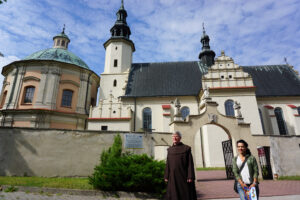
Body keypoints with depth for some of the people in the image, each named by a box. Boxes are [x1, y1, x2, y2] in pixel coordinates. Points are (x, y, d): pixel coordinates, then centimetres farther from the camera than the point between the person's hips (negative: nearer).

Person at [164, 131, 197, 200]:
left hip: (184, 176, -3)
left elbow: (190, 163, -8)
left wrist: (190, 177, -14)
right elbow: (168, 164, 8)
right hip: (173, 177, 3)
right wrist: (166, 176, 3)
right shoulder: (170, 150, 7)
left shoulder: (186, 148, -4)